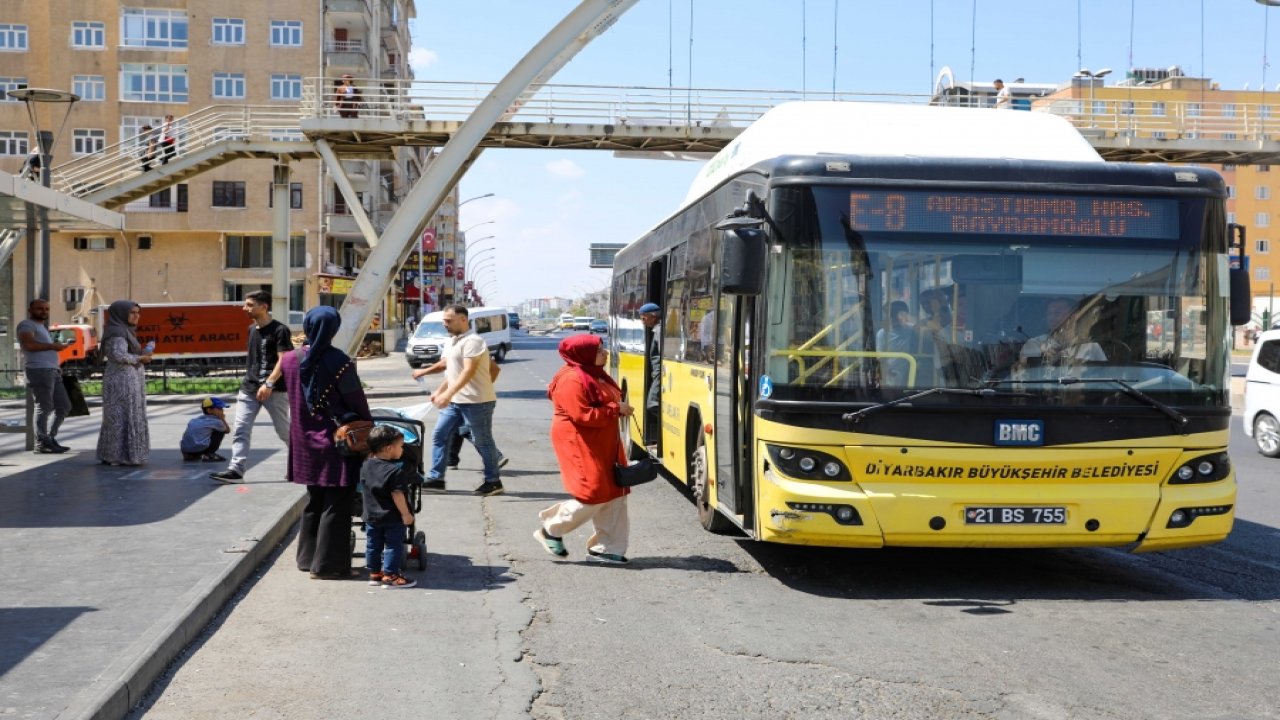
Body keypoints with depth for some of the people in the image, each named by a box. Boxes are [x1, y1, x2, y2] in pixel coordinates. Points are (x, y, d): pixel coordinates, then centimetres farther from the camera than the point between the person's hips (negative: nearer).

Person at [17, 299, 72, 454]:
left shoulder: (41, 327, 28)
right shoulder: (27, 325, -2)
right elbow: (28, 344, -19)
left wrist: (59, 346, 19)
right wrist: (53, 346, -13)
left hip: (52, 371, 10)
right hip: (39, 370, -10)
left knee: (64, 406, 9)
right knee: (44, 407, -8)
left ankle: (50, 438, 16)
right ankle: (41, 444, -4)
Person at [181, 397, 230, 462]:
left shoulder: (194, 420, 21)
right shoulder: (215, 421, 3)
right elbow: (227, 430, 18)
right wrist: (222, 419, 28)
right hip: (200, 449, -7)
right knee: (221, 431, 9)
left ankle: (190, 456, 25)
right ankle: (209, 455, 3)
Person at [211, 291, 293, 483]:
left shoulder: (279, 330, -10)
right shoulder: (252, 329, 13)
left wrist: (269, 384, -25)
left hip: (274, 389, -7)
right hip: (249, 388, 7)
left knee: (284, 431, 5)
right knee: (240, 430, -5)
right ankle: (235, 469, -8)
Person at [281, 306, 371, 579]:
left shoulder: (290, 360, 0)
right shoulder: (339, 362, -18)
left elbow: (292, 397, 10)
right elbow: (357, 402, -11)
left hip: (305, 442, 6)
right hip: (336, 442, -6)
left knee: (314, 501, 20)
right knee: (336, 505, 3)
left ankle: (308, 557, 27)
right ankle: (327, 564, 5)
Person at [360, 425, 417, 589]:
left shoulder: (366, 466, 1)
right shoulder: (397, 470, -21)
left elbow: (363, 490, 11)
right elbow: (397, 494, -22)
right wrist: (405, 514, -17)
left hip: (371, 516, 6)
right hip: (393, 518, -6)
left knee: (373, 545, 16)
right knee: (393, 546, 4)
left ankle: (374, 573, 25)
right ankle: (390, 576, 6)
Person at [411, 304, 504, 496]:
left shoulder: (472, 341, -16)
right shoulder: (452, 341, 14)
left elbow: (469, 371, -26)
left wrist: (448, 393, -32)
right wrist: (439, 391, 17)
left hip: (476, 401, -10)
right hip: (456, 401, 10)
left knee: (482, 442, 0)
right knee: (439, 436, 8)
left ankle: (493, 482, 12)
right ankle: (435, 479, 13)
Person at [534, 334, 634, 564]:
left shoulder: (595, 374, 13)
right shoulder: (572, 380, -19)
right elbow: (583, 416, -25)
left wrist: (619, 408, 5)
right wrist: (616, 409, -19)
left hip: (603, 445, 10)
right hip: (581, 445, -10)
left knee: (614, 495, 8)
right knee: (592, 495, -10)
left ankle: (605, 547, 15)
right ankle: (550, 530, 9)